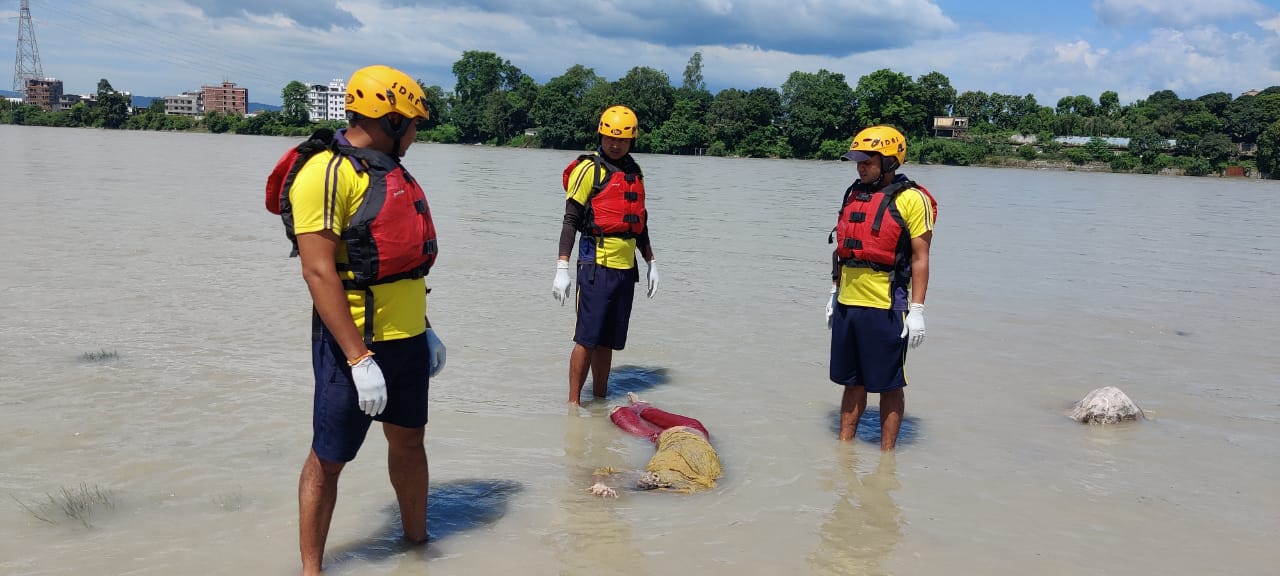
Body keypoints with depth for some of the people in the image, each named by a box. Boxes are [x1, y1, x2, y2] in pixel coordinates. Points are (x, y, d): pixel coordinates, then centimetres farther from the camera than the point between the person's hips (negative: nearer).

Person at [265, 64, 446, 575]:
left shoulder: (390, 170, 13)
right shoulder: (326, 172, -16)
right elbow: (318, 271, -21)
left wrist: (424, 327, 20)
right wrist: (359, 359, -24)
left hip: (408, 338, 8)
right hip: (354, 342, -8)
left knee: (408, 441, 18)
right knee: (329, 457, 4)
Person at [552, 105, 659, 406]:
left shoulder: (634, 173, 16)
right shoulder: (589, 170, -5)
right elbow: (570, 221, -8)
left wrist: (651, 263, 23)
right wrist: (562, 269, -15)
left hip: (626, 268, 6)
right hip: (596, 266, -6)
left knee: (607, 341, 11)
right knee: (587, 338, -5)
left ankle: (600, 400, 19)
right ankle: (573, 403, 2)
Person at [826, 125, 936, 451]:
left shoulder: (912, 200, -9)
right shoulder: (854, 195, 12)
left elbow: (920, 258, -10)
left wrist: (917, 310, -14)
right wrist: (834, 294, 17)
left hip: (884, 308, -6)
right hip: (847, 305, 7)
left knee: (889, 384, 5)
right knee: (852, 380, 16)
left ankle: (886, 454, 14)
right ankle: (845, 445, 26)